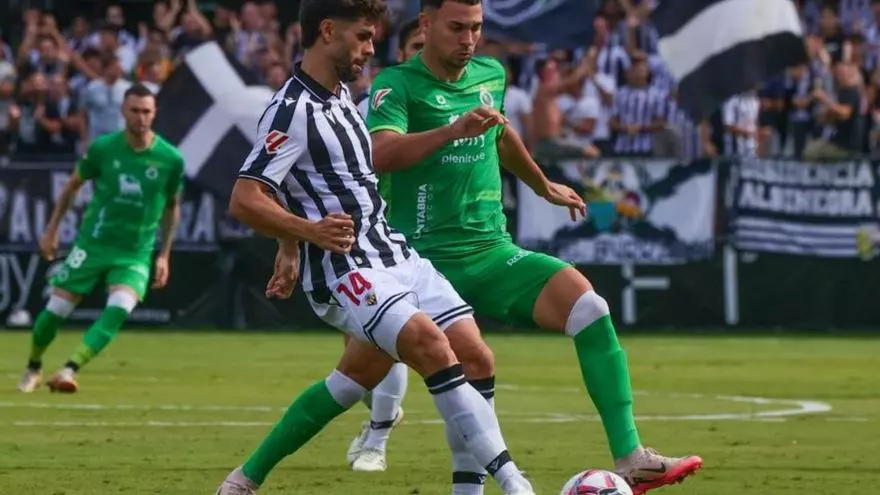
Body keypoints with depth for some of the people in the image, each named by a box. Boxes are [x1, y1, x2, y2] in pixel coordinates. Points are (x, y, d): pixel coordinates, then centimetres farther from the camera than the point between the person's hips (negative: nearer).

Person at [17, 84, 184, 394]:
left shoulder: (170, 159, -6)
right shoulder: (103, 148, -7)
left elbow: (172, 207, 10)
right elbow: (72, 186, 9)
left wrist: (164, 255, 8)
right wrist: (52, 230, 9)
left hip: (135, 254, 0)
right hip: (93, 244, 0)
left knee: (119, 309, -26)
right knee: (55, 310, 2)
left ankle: (70, 370, -28)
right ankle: (33, 367, 30)